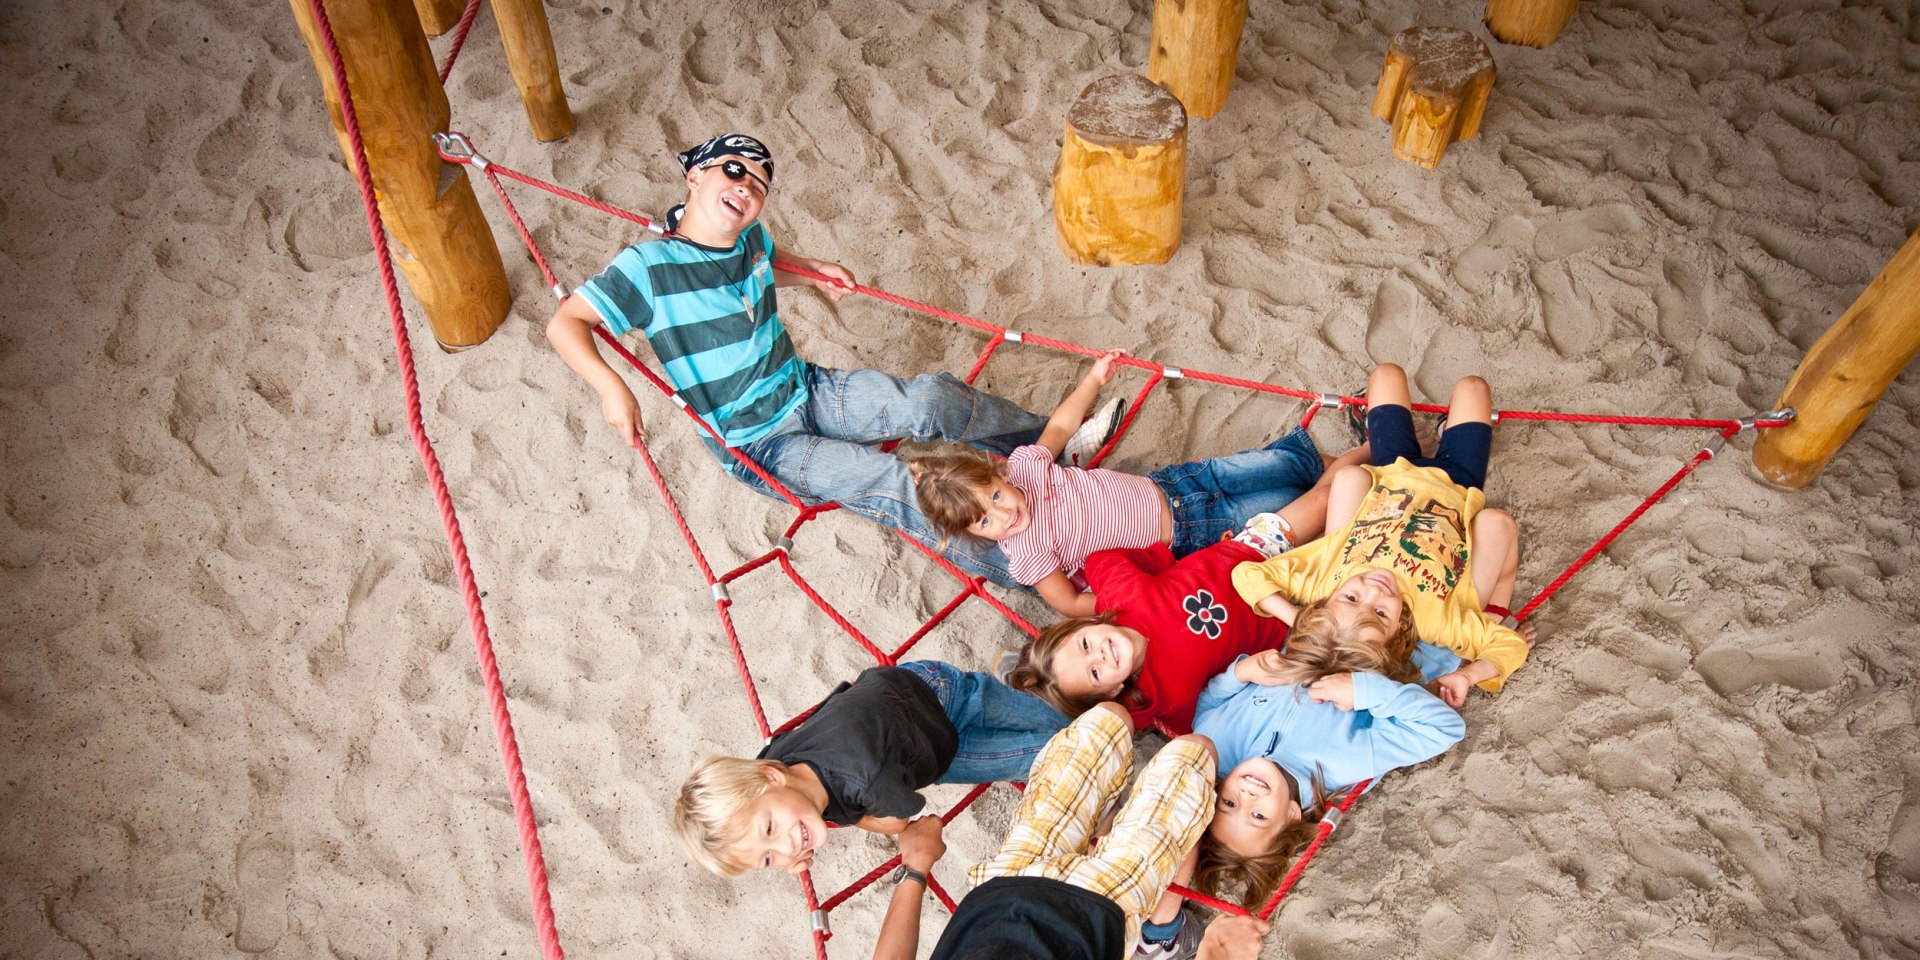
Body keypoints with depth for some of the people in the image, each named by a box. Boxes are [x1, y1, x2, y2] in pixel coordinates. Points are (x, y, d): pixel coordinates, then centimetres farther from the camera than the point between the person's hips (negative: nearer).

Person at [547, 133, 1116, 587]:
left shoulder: (750, 238, 2)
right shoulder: (648, 267, -18)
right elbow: (565, 323, -18)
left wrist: (812, 273, 5)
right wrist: (610, 388, -35)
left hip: (807, 390, 6)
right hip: (754, 443, -6)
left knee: (931, 399, -17)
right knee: (893, 486, -23)